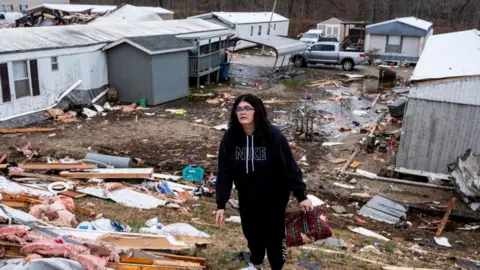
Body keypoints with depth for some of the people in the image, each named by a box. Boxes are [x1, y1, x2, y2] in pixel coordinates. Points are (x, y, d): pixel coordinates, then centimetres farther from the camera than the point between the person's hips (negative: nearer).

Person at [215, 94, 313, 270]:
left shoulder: (273, 135, -25)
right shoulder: (230, 137, -15)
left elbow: (290, 167, -17)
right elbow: (224, 172, -11)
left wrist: (301, 196, -16)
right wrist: (221, 204, -12)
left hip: (275, 196, -3)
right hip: (247, 196, 4)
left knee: (274, 234, 10)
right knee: (251, 232, 20)